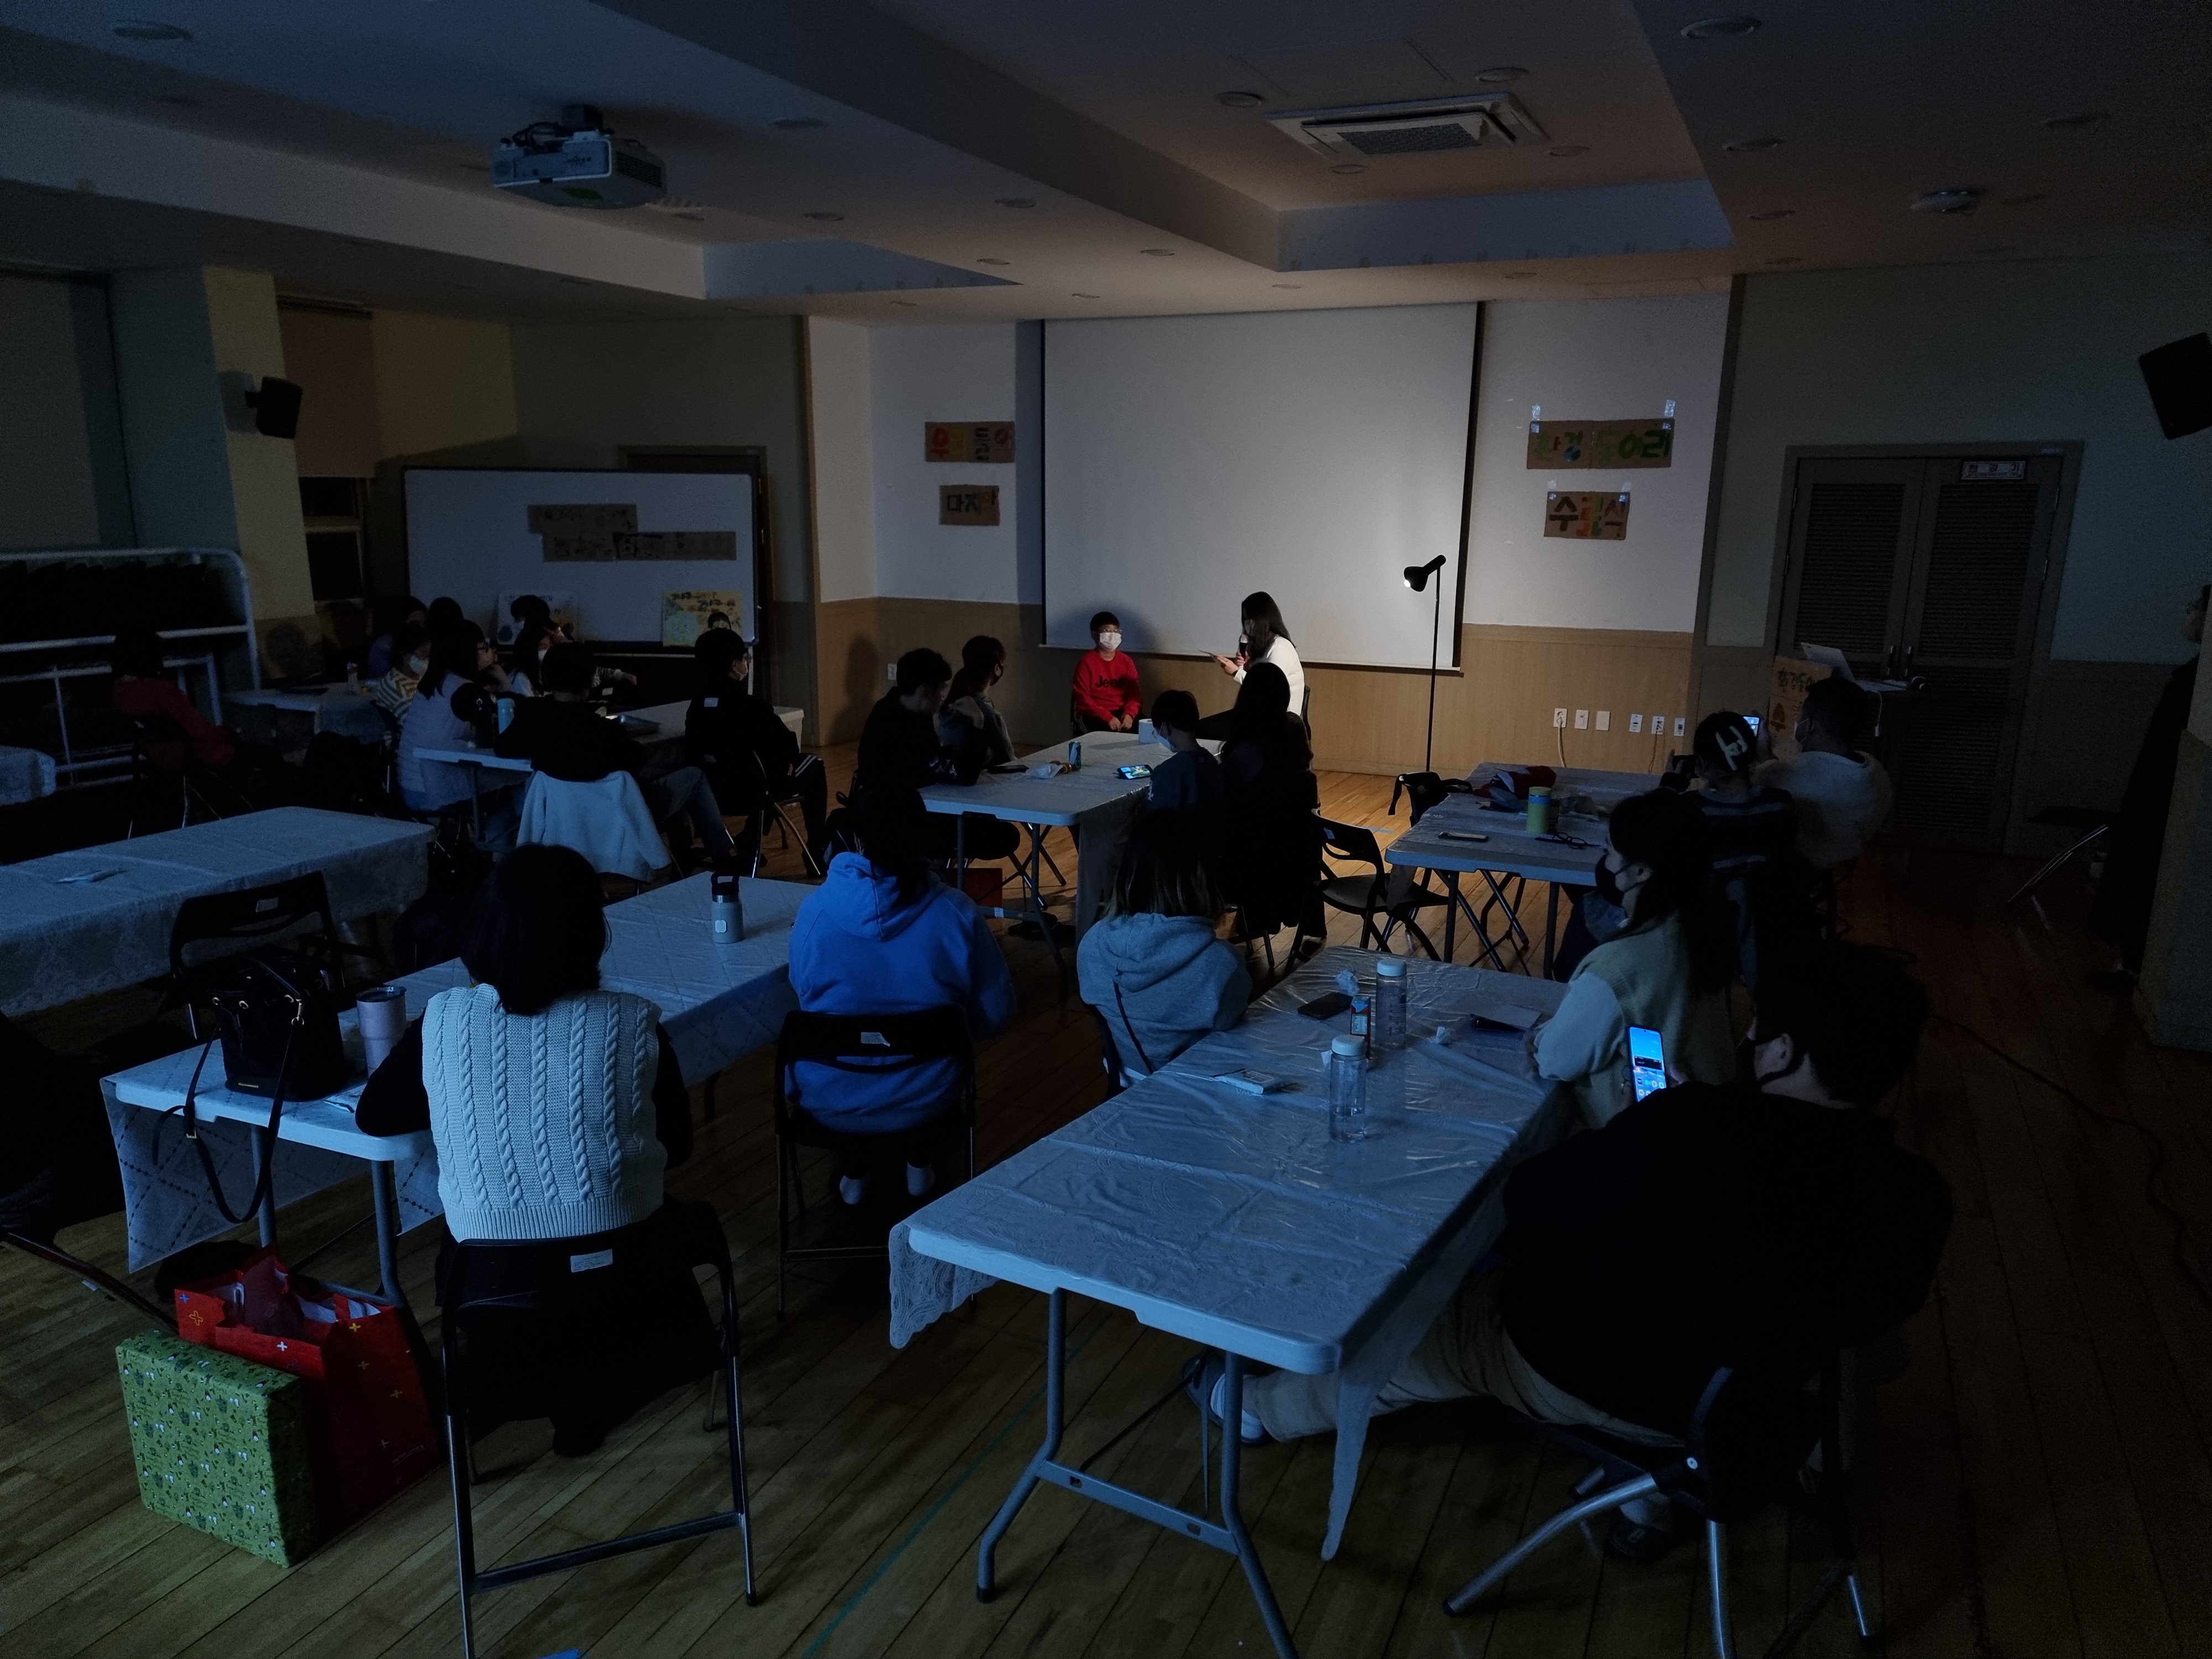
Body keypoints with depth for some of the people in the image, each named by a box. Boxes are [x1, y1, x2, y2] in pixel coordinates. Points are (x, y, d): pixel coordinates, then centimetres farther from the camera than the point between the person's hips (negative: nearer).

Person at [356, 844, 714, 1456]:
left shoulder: (442, 1021, -10)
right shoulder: (632, 1023, -14)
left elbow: (372, 1117, 6)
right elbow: (677, 1145, -1)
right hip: (621, 1275, -3)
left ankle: (500, 1388, 19)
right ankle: (590, 1398, 17)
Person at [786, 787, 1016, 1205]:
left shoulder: (816, 908, -16)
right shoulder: (957, 915, -18)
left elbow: (802, 992, 3)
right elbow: (995, 1015, -7)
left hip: (828, 1102, 1)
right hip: (923, 1104, 0)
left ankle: (853, 1170, 35)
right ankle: (919, 1162, 38)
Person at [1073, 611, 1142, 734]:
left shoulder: (1127, 661, 10)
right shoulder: (1086, 662, -4)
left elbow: (1134, 693, 8)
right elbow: (1083, 699, -10)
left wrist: (1130, 713, -14)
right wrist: (1107, 718, -21)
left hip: (1122, 714, 4)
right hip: (1094, 715, -4)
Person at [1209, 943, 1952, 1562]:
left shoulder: (1693, 1124, -33)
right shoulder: (1916, 1197, -17)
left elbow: (1532, 1201, -21)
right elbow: (1877, 1311, 4)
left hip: (1578, 1369, -4)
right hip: (1731, 1406, 5)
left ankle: (1257, 1405, 43)